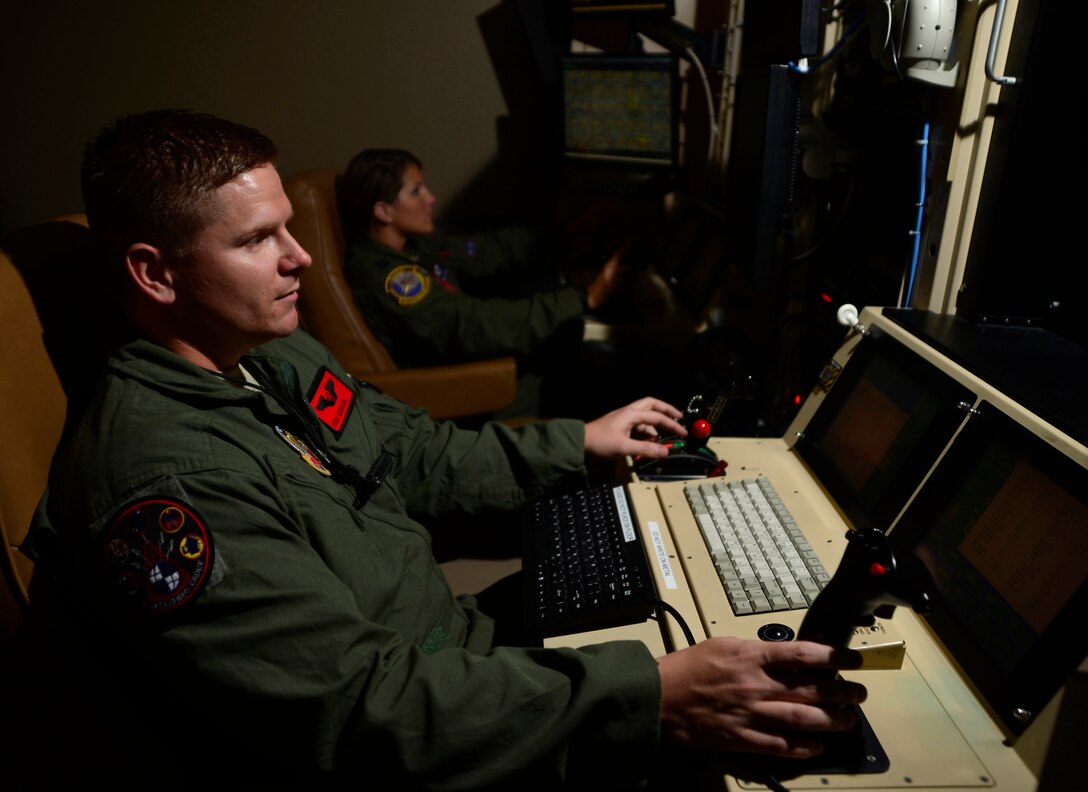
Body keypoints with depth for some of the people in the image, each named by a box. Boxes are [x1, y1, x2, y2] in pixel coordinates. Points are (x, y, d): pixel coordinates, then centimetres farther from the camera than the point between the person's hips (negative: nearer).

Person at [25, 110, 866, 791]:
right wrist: (651, 698, -36)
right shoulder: (158, 480, -28)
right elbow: (360, 709, -32)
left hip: (454, 641, 8)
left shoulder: (275, 352, 2)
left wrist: (579, 443, 11)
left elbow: (416, 457, 12)